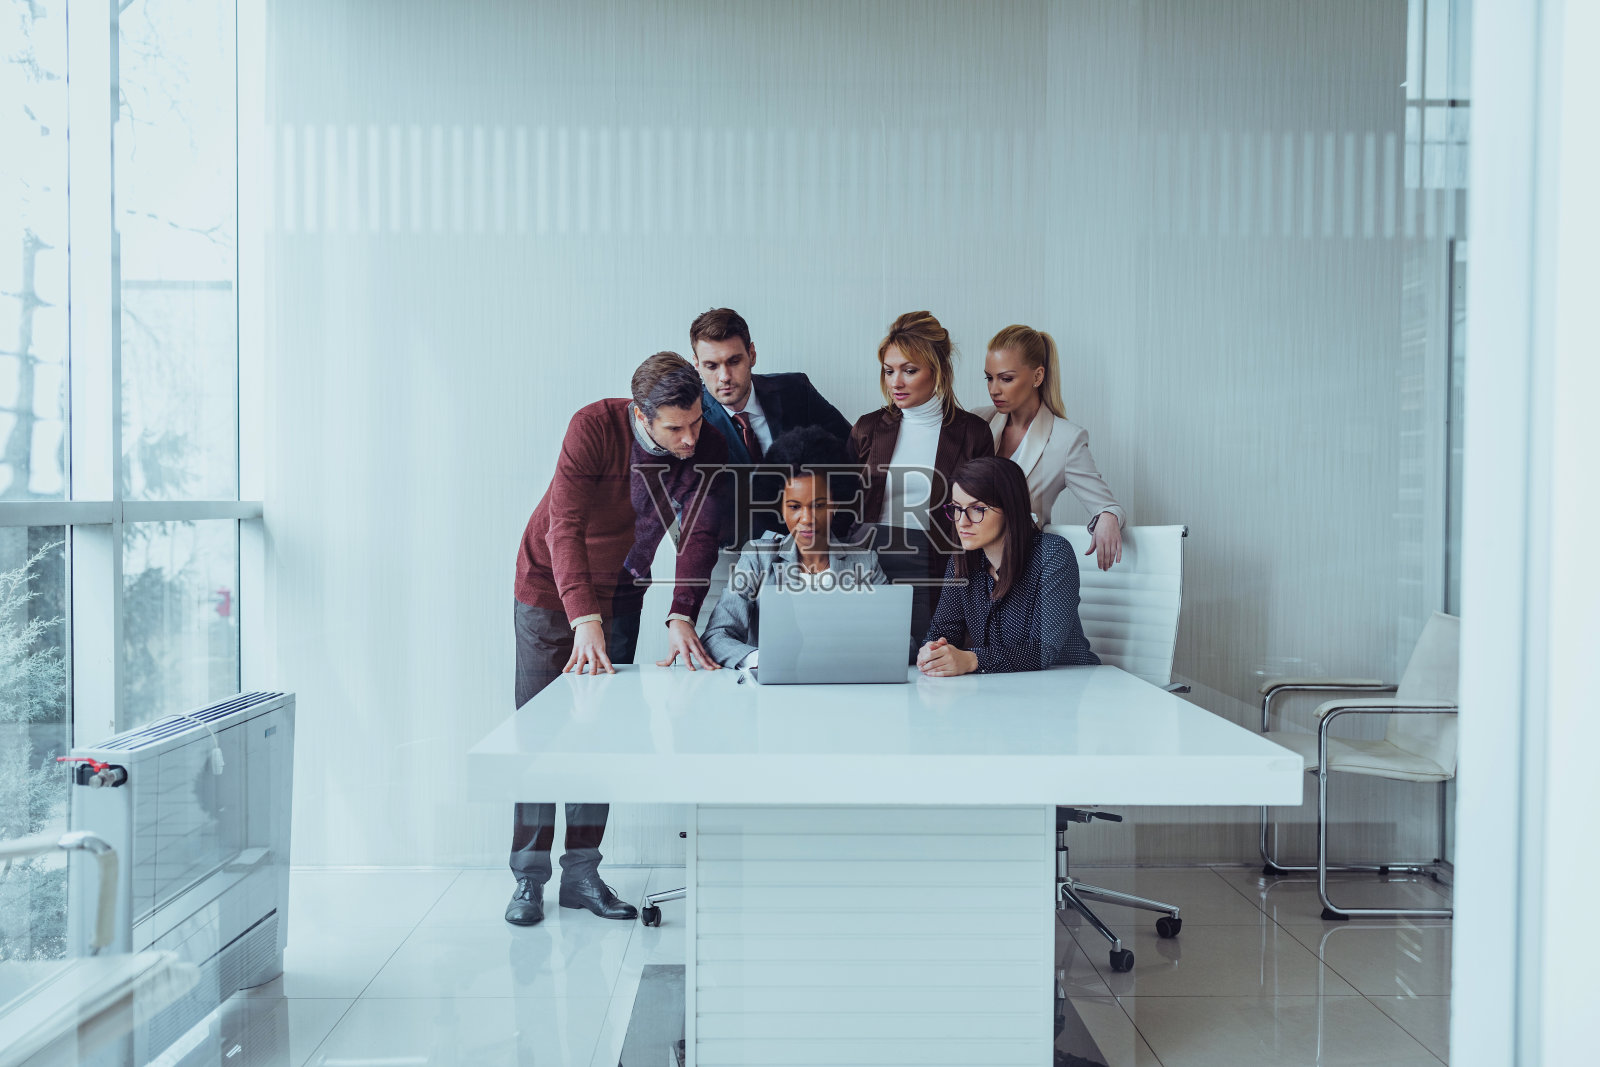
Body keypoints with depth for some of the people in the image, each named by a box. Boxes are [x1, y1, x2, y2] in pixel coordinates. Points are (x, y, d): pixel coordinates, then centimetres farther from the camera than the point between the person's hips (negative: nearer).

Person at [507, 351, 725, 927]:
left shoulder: (709, 449, -17)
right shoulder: (595, 426, -27)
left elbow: (698, 535, -14)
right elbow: (565, 527, -30)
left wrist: (682, 617, -29)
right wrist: (585, 620, -41)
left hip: (620, 595, 3)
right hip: (552, 584, -3)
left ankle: (582, 873, 13)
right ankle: (529, 877, 6)